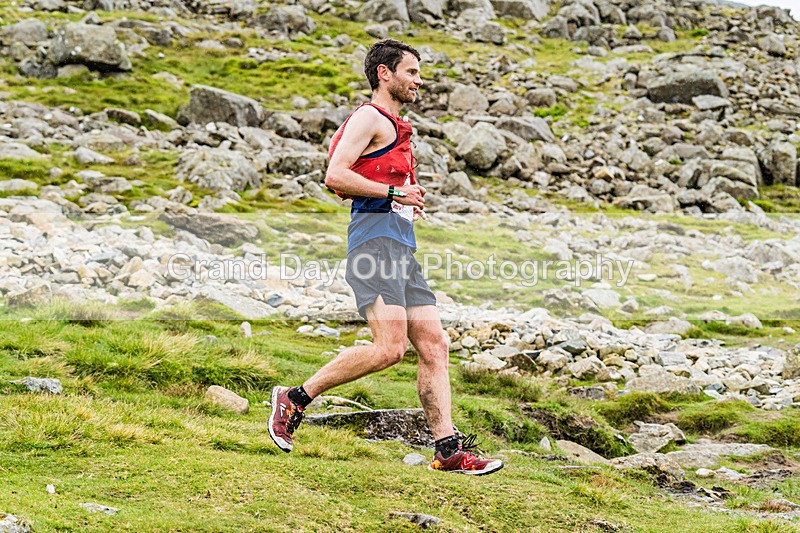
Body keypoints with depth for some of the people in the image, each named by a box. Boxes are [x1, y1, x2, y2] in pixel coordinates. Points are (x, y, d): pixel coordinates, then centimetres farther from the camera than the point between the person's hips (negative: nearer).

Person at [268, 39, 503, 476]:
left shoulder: (393, 128, 27)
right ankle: (294, 399, -8)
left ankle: (448, 450, 1)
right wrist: (394, 194, -13)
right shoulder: (370, 117, -3)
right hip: (375, 239, -10)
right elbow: (335, 178, -15)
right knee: (389, 347, -19)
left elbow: (346, 187, 33)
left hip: (401, 247, 10)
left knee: (434, 346, 2)